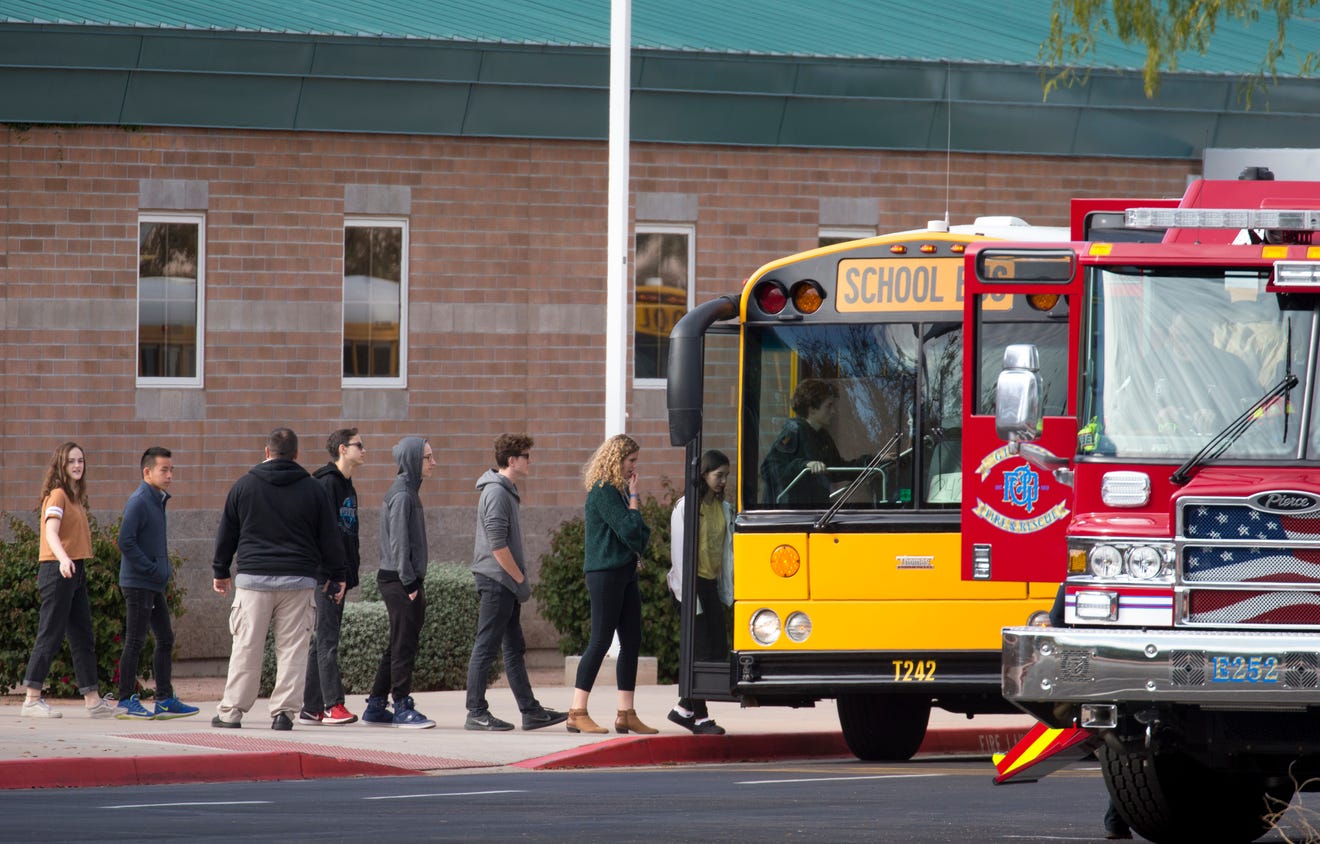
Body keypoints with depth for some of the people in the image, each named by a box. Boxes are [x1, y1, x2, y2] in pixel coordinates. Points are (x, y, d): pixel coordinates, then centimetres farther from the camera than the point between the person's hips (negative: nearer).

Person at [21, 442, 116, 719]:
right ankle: (32, 700, -3)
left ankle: (93, 700, 10)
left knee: (83, 637, 8)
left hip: (76, 571, 9)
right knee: (51, 634, -7)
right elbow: (51, 532, -24)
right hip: (57, 571, -9)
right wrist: (63, 559, -39)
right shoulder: (57, 495, -10)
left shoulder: (76, 497, 16)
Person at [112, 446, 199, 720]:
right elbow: (126, 542, -21)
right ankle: (126, 701, -1)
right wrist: (153, 569, -19)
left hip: (154, 585, 10)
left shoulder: (157, 501, 16)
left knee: (165, 639, 12)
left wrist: (165, 568, 8)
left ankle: (165, 700, 17)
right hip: (138, 583, -10)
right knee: (135, 641, -5)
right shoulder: (138, 501, -14)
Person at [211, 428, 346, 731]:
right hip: (298, 580, 0)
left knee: (246, 647, 2)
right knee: (292, 648, 2)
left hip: (253, 579, 0)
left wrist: (220, 571, 21)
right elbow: (329, 538, 8)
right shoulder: (313, 490, 4)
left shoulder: (244, 486, 4)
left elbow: (226, 533, 10)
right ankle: (284, 711, -3)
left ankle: (231, 711, 4)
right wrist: (335, 576, 18)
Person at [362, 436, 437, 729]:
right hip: (399, 580, -10)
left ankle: (376, 707, 15)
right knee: (403, 645, -7)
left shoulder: (408, 492, 16)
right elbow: (398, 543, -17)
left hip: (404, 580, 10)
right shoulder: (401, 495, -13)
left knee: (400, 646, 11)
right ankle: (402, 707, -4)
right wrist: (409, 583, -17)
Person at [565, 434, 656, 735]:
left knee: (632, 642, 7)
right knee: (601, 641, -8)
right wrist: (634, 497, -9)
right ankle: (577, 714, -5)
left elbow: (639, 533, 18)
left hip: (625, 572, 9)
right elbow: (628, 530, -18)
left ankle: (626, 714, 10)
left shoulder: (620, 490, 16)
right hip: (605, 573, -9)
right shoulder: (603, 492, -12)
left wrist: (636, 553, 2)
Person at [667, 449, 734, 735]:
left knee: (719, 651, 2)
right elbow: (680, 553, -12)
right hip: (690, 584, -7)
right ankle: (700, 717, -2)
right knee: (700, 651, -8)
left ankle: (683, 709, 13)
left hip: (711, 586, 7)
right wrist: (688, 598, -15)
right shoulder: (686, 507, -9)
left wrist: (728, 592, 11)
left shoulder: (723, 509, 11)